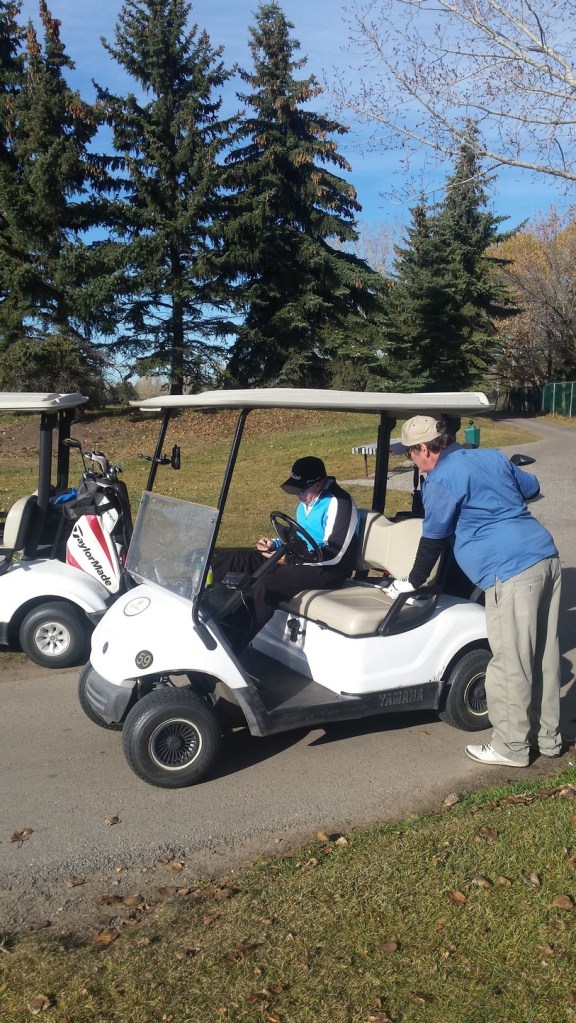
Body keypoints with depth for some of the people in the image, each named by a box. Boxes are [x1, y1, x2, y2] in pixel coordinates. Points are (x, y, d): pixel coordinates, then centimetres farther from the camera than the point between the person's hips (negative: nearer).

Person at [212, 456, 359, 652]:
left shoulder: (338, 503, -17)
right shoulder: (307, 501, 10)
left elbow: (334, 555, -23)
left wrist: (289, 558, -22)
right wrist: (276, 544, 4)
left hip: (327, 570, -9)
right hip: (300, 558, 10)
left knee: (266, 585, -31)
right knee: (239, 558, -4)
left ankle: (232, 650, -28)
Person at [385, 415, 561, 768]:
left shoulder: (442, 478, -5)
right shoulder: (492, 456, 18)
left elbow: (433, 538, -1)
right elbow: (532, 487, 31)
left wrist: (413, 582, 13)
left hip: (512, 572, -9)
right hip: (547, 556, 9)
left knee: (511, 665, 1)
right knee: (544, 656, 16)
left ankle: (512, 747, 11)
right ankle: (547, 736, 28)